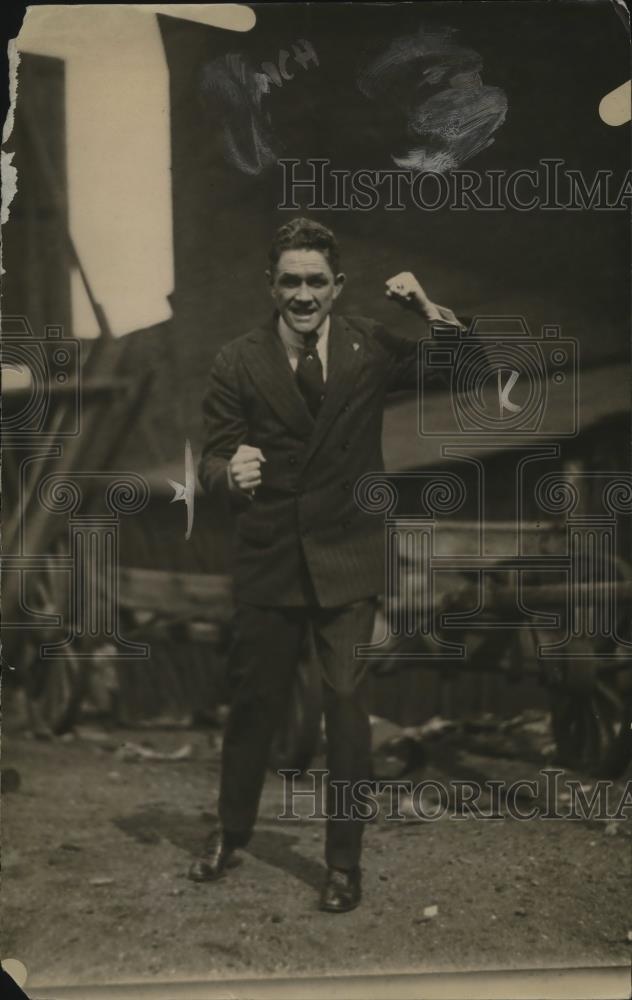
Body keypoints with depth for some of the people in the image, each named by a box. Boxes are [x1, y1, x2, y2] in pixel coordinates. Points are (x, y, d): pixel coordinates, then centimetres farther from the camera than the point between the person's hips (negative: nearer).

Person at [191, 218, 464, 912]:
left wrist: (429, 310, -20)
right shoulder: (238, 364, -5)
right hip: (268, 559, 1)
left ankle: (344, 860, 16)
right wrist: (231, 472, -30)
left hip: (347, 558, 0)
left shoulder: (371, 347, -3)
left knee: (346, 705, -2)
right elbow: (213, 460, -6)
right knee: (254, 700, 13)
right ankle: (231, 830, 37)